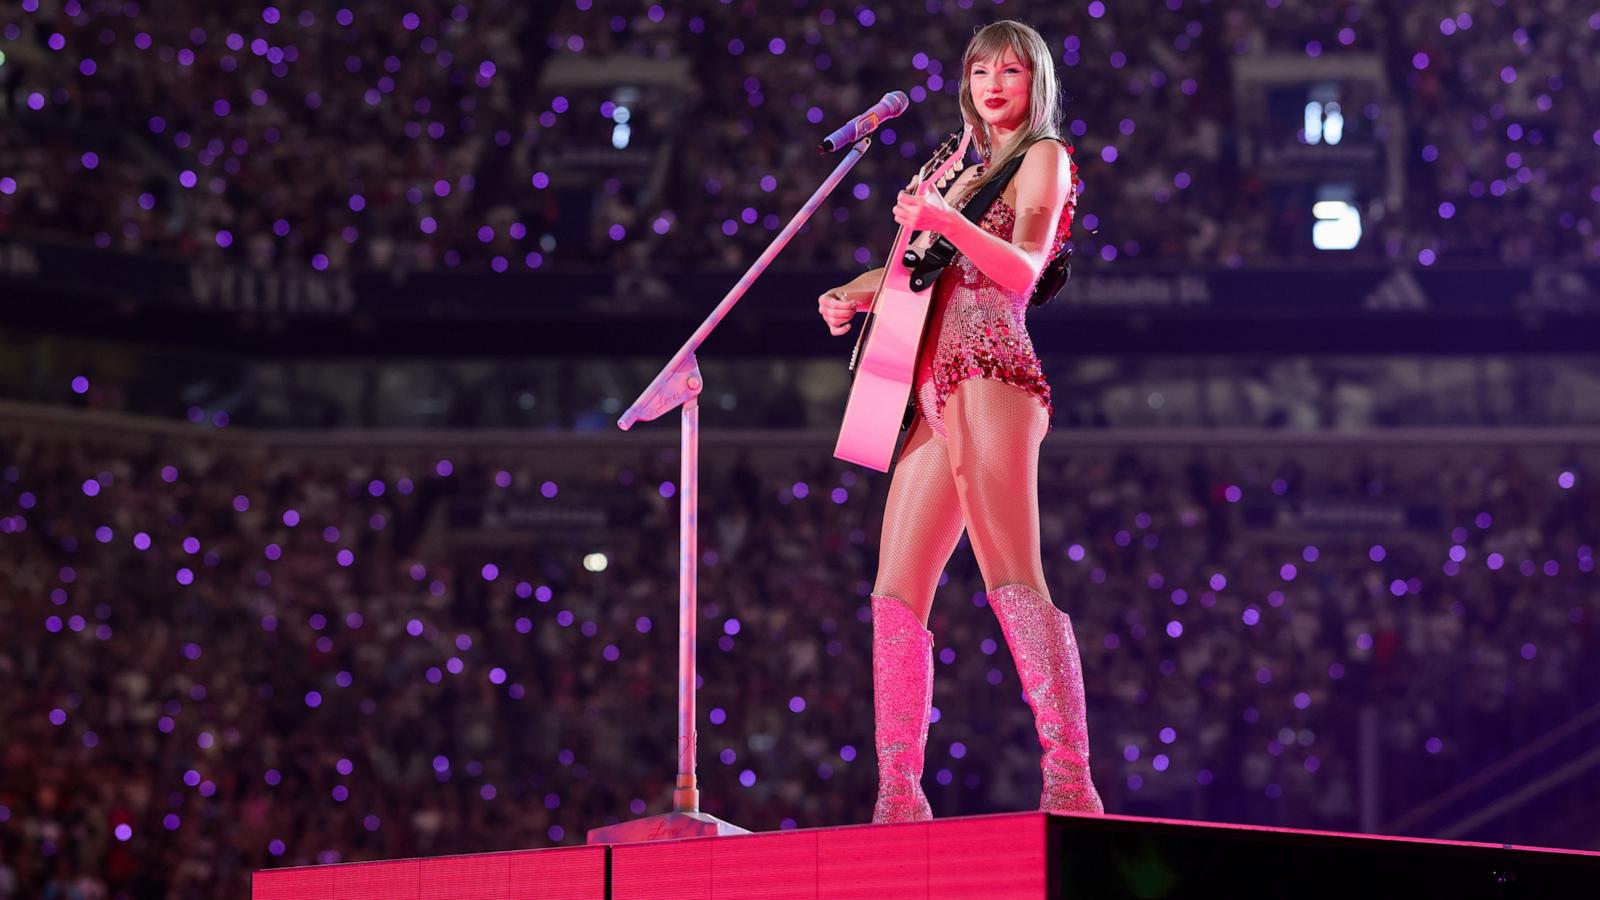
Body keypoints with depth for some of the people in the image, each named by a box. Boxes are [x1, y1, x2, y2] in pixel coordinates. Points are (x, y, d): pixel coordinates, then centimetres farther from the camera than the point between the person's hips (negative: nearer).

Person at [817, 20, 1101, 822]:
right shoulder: (974, 171, 27)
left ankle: (1070, 786, -32)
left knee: (1012, 581, -22)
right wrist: (856, 293, 15)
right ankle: (899, 797, 6)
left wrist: (949, 222, -29)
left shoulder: (1044, 157, 4)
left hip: (990, 376, -9)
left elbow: (1023, 269, -12)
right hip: (939, 392, 9)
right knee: (896, 594, 5)